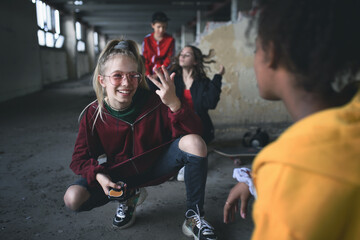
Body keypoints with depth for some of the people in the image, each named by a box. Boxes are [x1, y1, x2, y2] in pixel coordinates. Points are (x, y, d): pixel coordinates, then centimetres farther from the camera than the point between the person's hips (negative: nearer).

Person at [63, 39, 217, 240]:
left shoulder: (154, 103, -20)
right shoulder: (93, 115, -15)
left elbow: (193, 132, -27)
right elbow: (81, 158, -7)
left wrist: (174, 104, -44)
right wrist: (98, 175, -28)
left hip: (155, 167, -1)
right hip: (118, 176, 2)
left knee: (195, 143, -28)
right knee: (73, 199, -21)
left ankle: (194, 217, -8)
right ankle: (129, 198, 11)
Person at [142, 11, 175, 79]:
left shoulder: (170, 40, 0)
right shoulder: (147, 40, 5)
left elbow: (169, 60, -3)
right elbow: (145, 59, 6)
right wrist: (148, 74, -7)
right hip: (150, 73, 1)